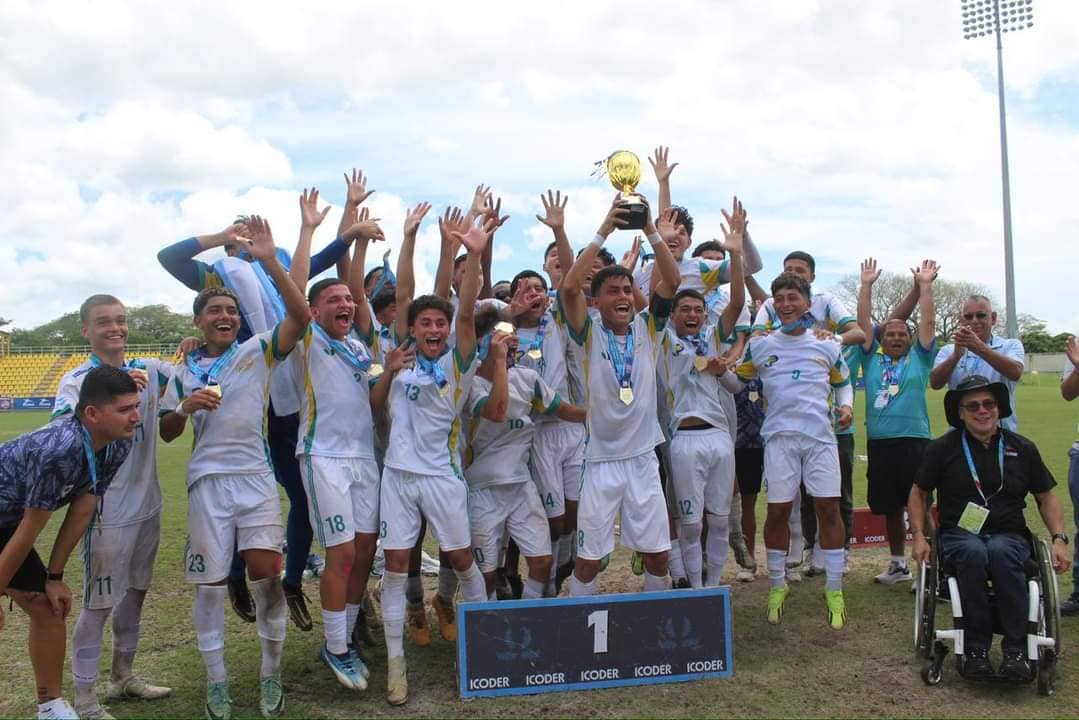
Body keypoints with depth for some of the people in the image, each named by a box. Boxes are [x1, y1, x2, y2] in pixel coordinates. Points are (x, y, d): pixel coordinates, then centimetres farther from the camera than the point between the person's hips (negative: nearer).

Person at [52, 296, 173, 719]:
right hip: (107, 509, -6)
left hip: (148, 504, 6)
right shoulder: (77, 381, -11)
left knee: (136, 591, 18)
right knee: (99, 602, 2)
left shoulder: (149, 369, 4)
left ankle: (123, 678, 36)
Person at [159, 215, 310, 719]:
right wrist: (185, 407, -9)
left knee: (267, 572, -9)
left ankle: (271, 676, 10)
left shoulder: (258, 351, 2)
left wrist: (269, 261, -23)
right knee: (210, 583, 4)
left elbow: (300, 315, -15)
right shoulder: (185, 370, 11)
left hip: (255, 476, -2)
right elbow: (167, 433, 13)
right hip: (208, 481, 2)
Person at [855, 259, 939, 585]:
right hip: (879, 442, 3)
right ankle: (898, 564, 25)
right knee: (890, 508, 12)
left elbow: (928, 322, 2)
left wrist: (925, 285, 0)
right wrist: (866, 285, 6)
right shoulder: (872, 360, 13)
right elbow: (863, 324, 9)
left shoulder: (919, 358, 9)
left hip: (914, 440, -3)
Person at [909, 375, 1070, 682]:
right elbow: (919, 493, 14)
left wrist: (1059, 539, 3)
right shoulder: (942, 449, 6)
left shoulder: (1022, 449, 11)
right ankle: (976, 648, -29)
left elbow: (1047, 497, 17)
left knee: (1000, 551, -37)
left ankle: (1016, 650, -31)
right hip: (959, 535, -1)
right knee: (974, 552, -37)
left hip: (1009, 536, 1)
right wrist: (919, 536, 1)